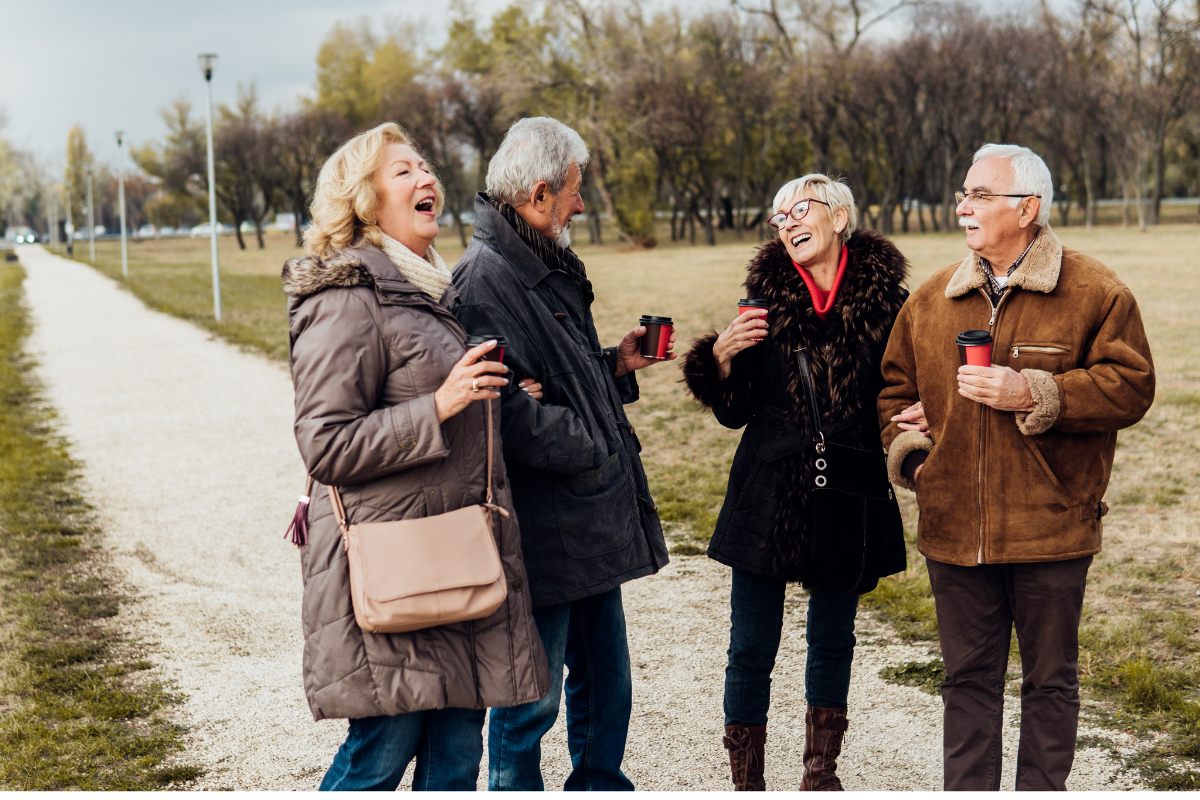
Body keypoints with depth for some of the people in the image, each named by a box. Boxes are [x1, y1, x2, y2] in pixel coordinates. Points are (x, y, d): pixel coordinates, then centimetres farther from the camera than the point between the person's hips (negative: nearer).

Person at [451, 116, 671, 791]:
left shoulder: (552, 270, 14)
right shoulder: (486, 280, -18)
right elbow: (508, 408, -26)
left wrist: (618, 366, 8)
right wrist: (591, 450, -16)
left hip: (594, 525, 10)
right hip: (543, 534, -10)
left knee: (606, 683, 20)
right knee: (531, 697, 4)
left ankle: (602, 785, 35)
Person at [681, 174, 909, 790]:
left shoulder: (883, 300, -3)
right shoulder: (767, 297, -1)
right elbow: (736, 411, 1)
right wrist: (722, 358, -17)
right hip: (769, 496, 0)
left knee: (832, 641, 15)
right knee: (751, 649, 3)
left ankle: (820, 771, 33)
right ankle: (746, 783, 17)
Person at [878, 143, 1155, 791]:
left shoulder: (1094, 293, -5)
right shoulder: (931, 298, 8)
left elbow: (1130, 386, -10)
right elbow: (896, 385, 18)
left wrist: (1036, 395, -19)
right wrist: (907, 447, 3)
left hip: (1050, 527, -3)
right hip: (954, 528, 4)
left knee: (1050, 679, 11)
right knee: (967, 677, 13)